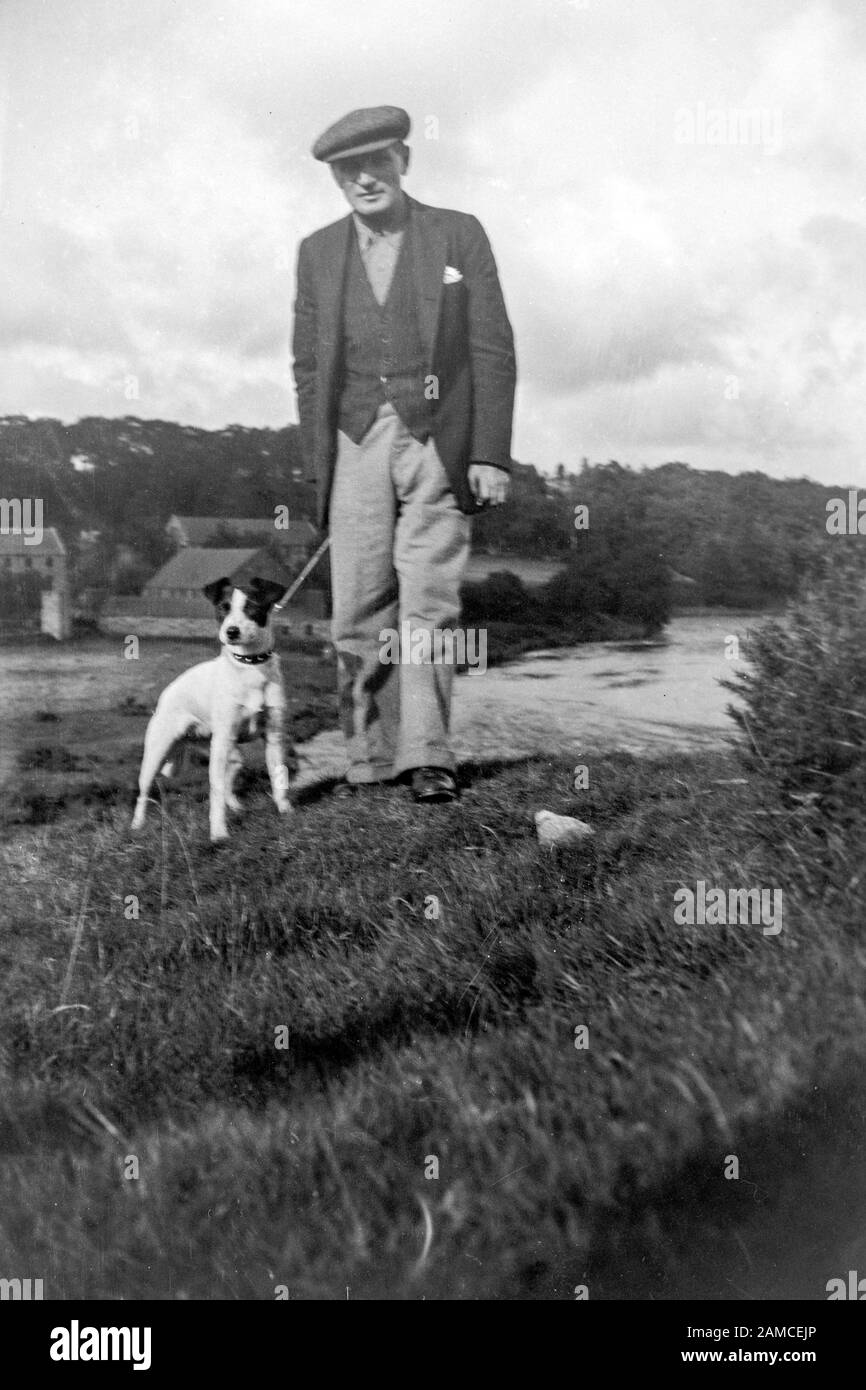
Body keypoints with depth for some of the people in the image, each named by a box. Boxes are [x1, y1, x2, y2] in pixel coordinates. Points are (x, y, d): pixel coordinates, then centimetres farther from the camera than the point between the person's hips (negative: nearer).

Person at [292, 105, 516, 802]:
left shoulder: (458, 234, 5)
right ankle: (370, 755, 9)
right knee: (359, 609, -1)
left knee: (428, 604, -6)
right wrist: (320, 462, 6)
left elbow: (493, 350, 1)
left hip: (438, 439, -2)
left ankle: (427, 755, 1)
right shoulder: (318, 252, 13)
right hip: (357, 444, 3)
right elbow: (308, 365, 14)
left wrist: (491, 454, -7)